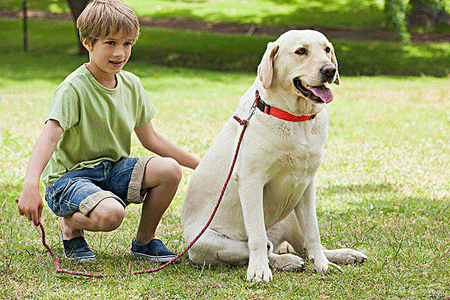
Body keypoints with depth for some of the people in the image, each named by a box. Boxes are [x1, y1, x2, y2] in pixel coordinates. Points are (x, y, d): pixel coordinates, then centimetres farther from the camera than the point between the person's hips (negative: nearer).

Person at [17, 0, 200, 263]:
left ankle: (145, 240, 4)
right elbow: (49, 138, -30)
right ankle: (71, 225, 0)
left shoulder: (132, 85, 5)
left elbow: (151, 139, 14)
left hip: (113, 170, 6)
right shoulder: (73, 89, -17)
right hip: (69, 176, -6)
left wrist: (199, 164, 10)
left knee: (169, 169, -19)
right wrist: (31, 185, -46)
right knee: (110, 213, -36)